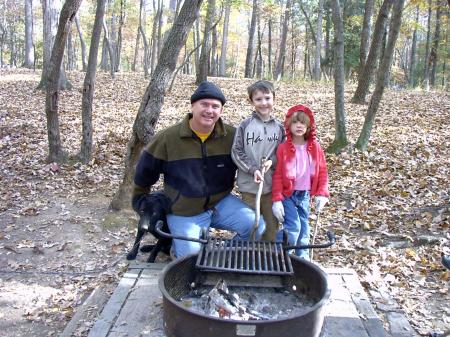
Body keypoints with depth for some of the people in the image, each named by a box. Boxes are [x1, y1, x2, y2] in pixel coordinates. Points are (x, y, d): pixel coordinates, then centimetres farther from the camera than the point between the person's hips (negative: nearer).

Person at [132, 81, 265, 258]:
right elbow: (144, 174, 3)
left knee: (256, 226, -16)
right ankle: (175, 244, 25)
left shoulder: (232, 136, -8)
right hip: (184, 214, -2)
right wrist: (142, 204, 10)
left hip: (221, 202, 2)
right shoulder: (167, 138, -11)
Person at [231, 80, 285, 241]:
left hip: (272, 185, 3)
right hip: (249, 185, -2)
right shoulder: (245, 125, -6)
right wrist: (253, 169, -15)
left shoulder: (279, 127, 2)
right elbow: (236, 151, -6)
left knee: (271, 224, 14)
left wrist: (272, 161, -12)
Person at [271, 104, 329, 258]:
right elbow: (277, 175, -9)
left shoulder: (315, 147, 0)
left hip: (305, 195, 4)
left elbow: (322, 171, 5)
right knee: (293, 227, -13)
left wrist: (322, 193, -5)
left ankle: (303, 257, 31)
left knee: (303, 228, 14)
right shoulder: (283, 148, -9)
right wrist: (277, 200, -14)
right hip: (287, 195, -4)